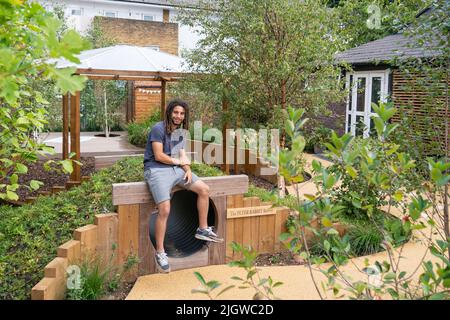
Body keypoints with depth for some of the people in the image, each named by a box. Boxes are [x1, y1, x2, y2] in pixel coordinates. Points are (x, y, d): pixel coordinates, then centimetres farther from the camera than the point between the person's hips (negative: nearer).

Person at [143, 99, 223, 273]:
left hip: (175, 169, 8)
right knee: (165, 210, -23)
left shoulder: (180, 131, 14)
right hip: (156, 170, -8)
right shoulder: (158, 129, -11)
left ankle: (202, 230, 17)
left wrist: (188, 169, -8)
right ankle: (160, 253, -9)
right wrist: (178, 161, -4)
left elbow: (182, 155, 12)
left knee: (204, 190, 2)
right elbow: (158, 156, -17)